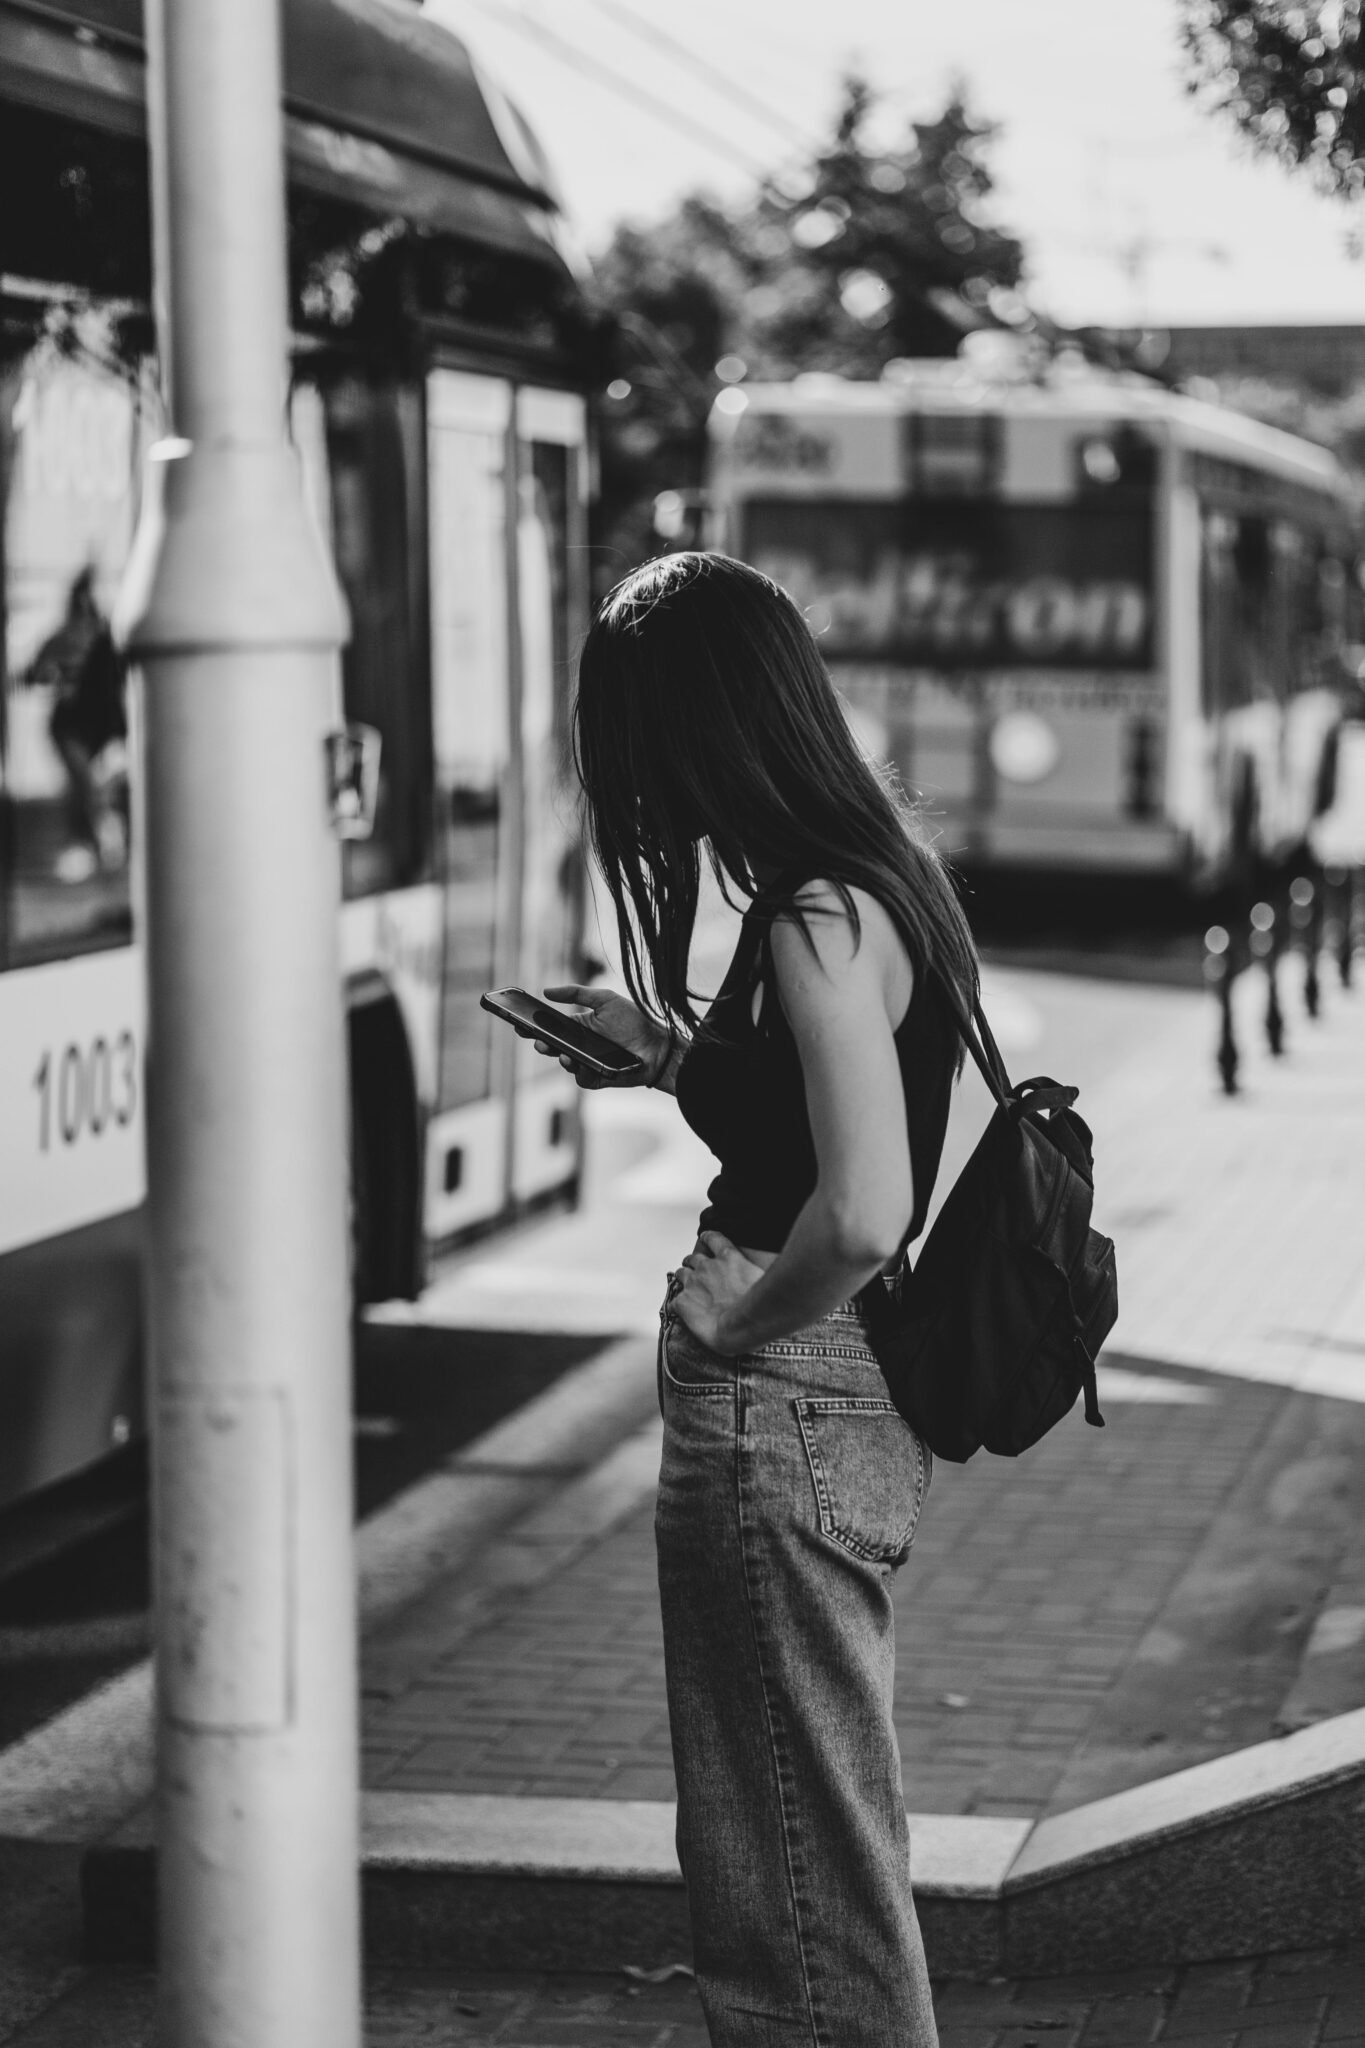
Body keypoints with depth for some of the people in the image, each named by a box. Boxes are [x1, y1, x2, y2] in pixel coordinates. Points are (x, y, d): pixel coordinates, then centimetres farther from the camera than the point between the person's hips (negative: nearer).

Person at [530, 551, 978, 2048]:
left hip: (778, 1407, -10)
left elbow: (861, 1211, -30)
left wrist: (733, 1328, -15)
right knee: (813, 1828, 22)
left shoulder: (816, 917, -21)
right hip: (845, 1400, 10)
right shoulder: (878, 872, 7)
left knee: (799, 1860, 3)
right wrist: (670, 1052, 19)